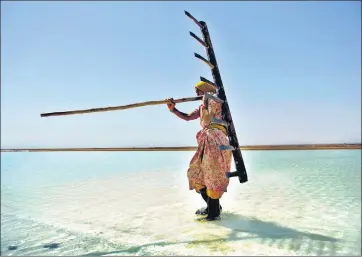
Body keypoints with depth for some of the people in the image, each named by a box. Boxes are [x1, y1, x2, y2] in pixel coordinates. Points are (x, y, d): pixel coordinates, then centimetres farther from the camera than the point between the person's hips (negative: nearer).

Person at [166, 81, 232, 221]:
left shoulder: (214, 101, -3)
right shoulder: (203, 106, 23)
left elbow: (206, 120, -16)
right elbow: (187, 117, 17)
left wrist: (204, 103, -6)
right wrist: (173, 109, 6)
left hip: (215, 140, -10)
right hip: (207, 142, 10)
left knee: (212, 176, -7)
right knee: (195, 174, 12)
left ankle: (214, 213, 3)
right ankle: (212, 206, 23)